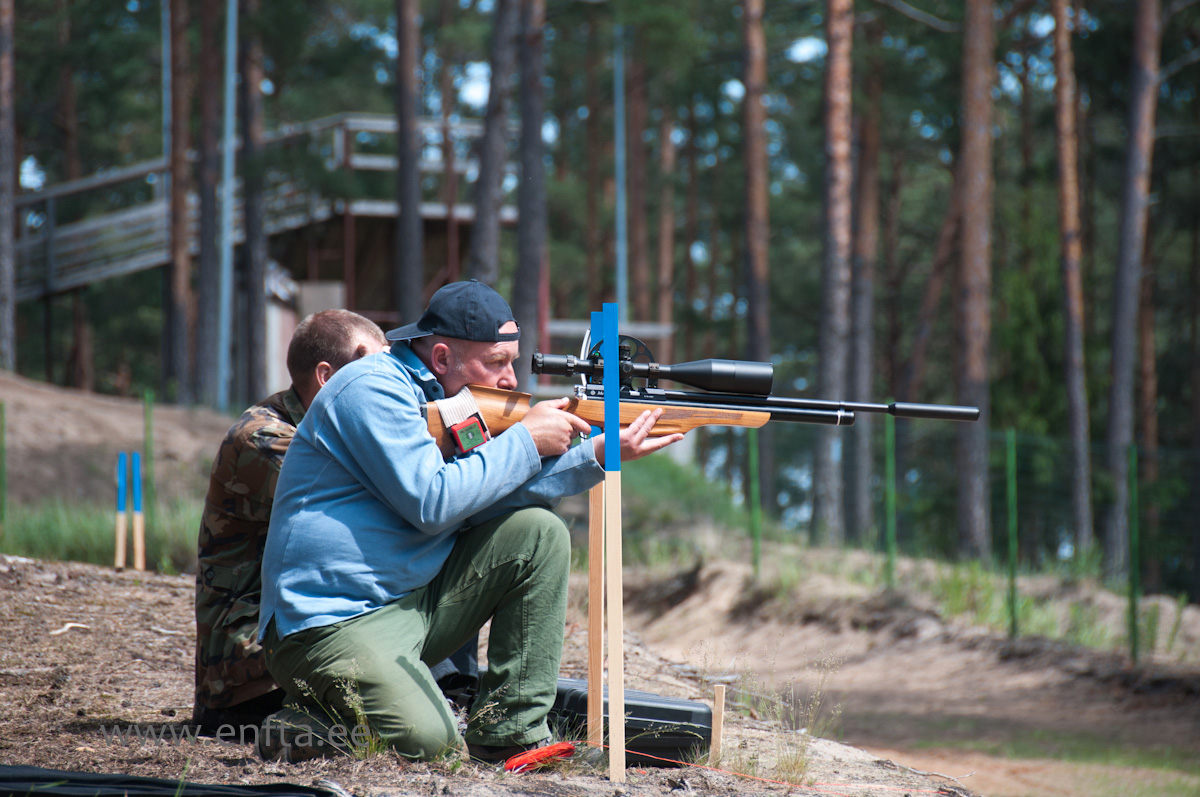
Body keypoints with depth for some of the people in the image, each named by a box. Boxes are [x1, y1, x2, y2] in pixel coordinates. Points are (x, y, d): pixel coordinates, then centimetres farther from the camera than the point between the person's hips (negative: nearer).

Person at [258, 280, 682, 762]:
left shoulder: (444, 398, 14)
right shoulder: (372, 388, -15)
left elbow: (492, 496, 6)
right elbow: (432, 503, -23)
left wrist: (600, 454, -2)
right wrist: (527, 440, -14)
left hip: (416, 603, 9)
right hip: (336, 623, -9)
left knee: (538, 532, -2)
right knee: (427, 742, -29)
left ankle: (511, 736, -3)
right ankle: (303, 723, 2)